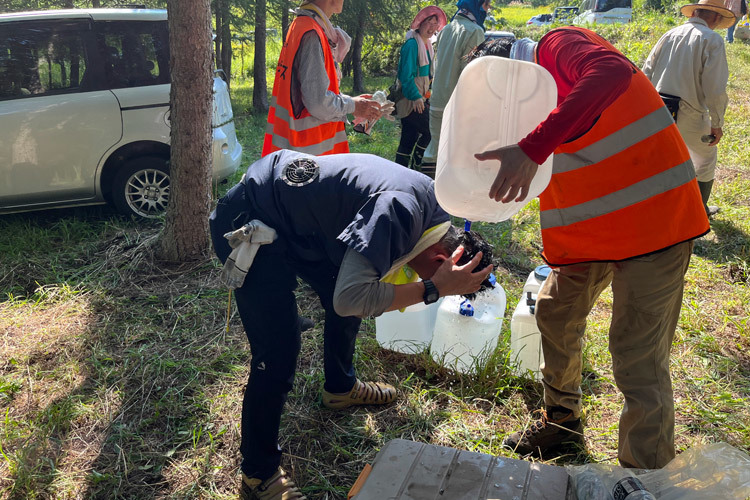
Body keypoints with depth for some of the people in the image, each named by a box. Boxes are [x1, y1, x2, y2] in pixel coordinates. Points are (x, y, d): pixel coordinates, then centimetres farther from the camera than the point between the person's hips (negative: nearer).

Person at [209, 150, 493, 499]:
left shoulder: (428, 196, 0)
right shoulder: (402, 209, -30)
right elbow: (350, 298, -37)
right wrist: (434, 288, -28)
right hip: (246, 224, -9)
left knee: (346, 302, 18)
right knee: (278, 352, -13)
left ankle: (340, 387, 45)